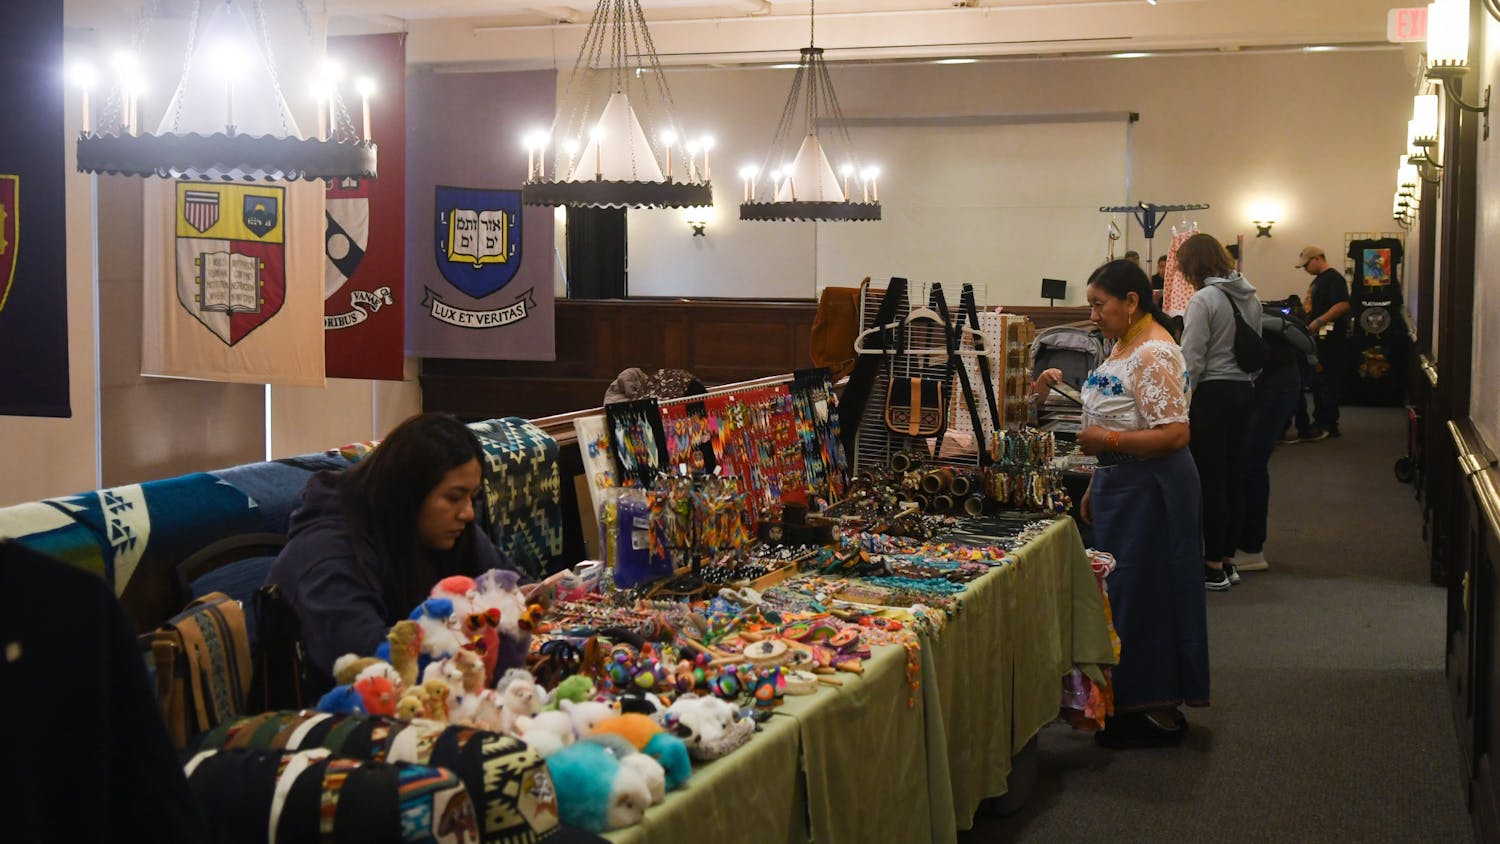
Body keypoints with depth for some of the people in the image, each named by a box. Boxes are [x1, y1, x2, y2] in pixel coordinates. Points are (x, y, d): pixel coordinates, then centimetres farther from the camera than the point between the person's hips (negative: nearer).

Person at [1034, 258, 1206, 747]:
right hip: (1120, 484, 10)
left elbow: (1174, 435, -25)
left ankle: (1161, 715, 7)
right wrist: (1097, 486, 20)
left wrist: (1106, 440, -25)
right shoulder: (1125, 345, 13)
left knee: (1143, 593, -3)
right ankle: (1135, 701, 24)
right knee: (1125, 592, 14)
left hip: (1150, 489, -10)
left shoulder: (1155, 356, -20)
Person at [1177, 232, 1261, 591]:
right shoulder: (1248, 297, 9)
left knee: (1210, 480, -1)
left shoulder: (1204, 300, -15)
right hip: (1244, 391, 8)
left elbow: (1192, 362, -16)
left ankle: (1213, 567, 5)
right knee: (1233, 476, 13)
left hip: (1212, 393, -8)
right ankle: (1228, 560, 21)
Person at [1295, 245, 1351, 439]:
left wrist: (1318, 322, -23)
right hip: (1319, 339, 10)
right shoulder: (1318, 280, 19)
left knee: (1326, 382, -9)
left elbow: (1343, 305, -23)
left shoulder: (1333, 278, -12)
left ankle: (1326, 425, -6)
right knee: (1318, 382, 11)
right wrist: (1308, 324, 15)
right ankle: (1324, 423, 17)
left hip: (1331, 340, -10)